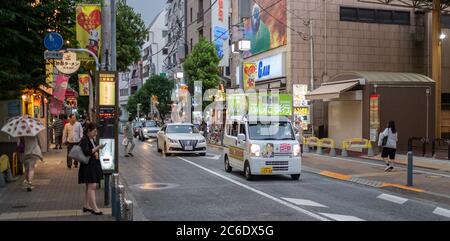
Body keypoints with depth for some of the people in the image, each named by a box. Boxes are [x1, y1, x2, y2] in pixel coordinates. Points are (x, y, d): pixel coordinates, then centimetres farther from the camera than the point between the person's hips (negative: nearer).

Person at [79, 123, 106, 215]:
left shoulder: (92, 139, 13)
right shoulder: (84, 140, -14)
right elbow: (86, 152, -24)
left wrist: (95, 152, 0)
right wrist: (97, 148, -29)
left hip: (94, 165, 9)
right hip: (88, 166, -9)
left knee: (89, 187, 14)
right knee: (92, 186, -12)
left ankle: (86, 206, 22)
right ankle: (94, 208, -12)